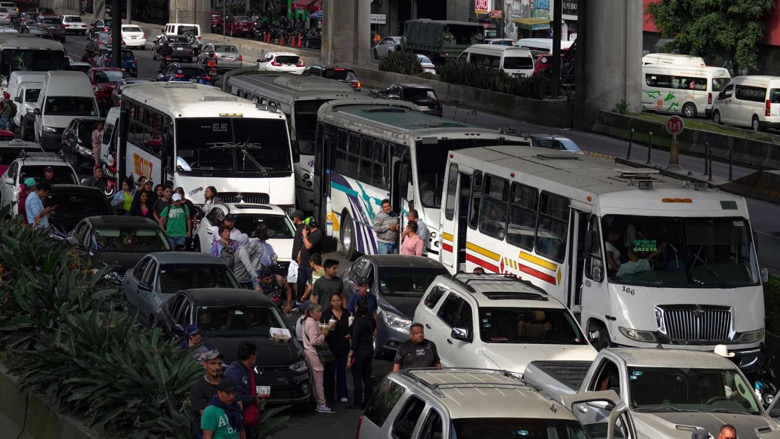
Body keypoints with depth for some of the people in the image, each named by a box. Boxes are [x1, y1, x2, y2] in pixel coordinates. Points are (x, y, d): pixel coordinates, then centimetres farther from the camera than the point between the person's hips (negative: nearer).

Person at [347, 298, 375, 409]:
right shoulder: (371, 321, 5)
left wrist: (350, 355, -18)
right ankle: (367, 402, 17)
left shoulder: (358, 321, -17)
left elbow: (355, 339, -19)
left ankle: (357, 403, 2)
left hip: (359, 351, -7)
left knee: (357, 378, -1)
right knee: (367, 377, 13)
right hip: (369, 350, 7)